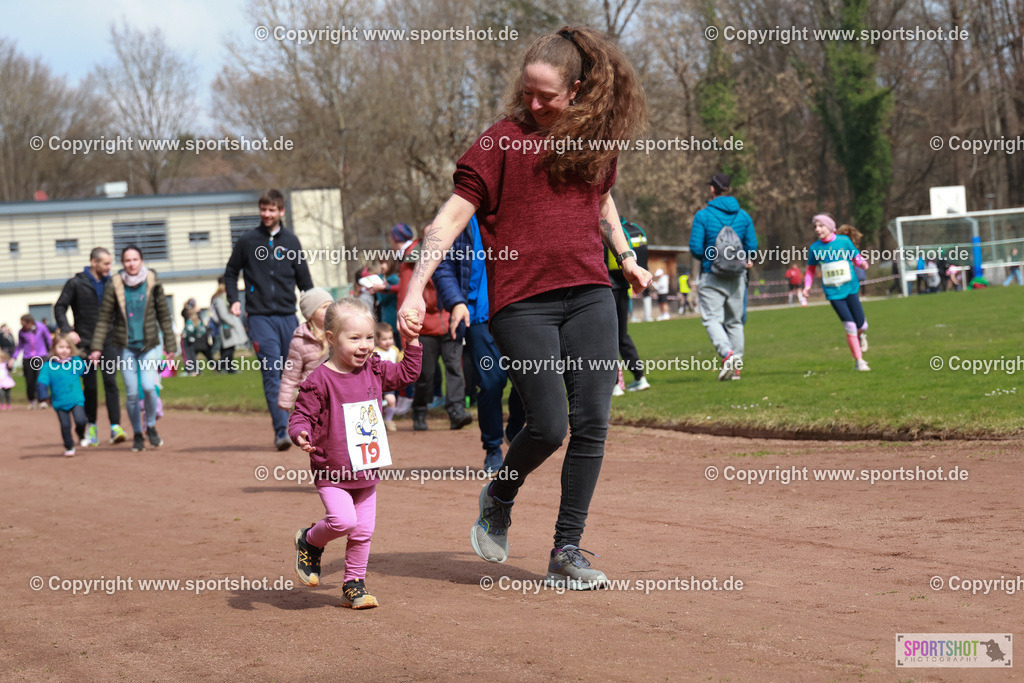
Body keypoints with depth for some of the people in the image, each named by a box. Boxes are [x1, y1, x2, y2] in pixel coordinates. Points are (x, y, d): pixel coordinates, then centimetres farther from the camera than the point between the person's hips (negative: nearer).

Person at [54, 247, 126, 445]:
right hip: (85, 343, -2)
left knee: (111, 383, -8)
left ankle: (115, 427, -12)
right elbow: (59, 307, 0)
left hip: (108, 343, 2)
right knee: (90, 386, 3)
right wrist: (67, 330, -13)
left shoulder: (110, 284, 10)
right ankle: (91, 427, 16)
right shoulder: (76, 284, -1)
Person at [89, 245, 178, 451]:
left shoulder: (153, 283, -1)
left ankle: (151, 427, 9)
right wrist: (96, 347, -3)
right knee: (131, 393, -1)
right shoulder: (115, 285, -3)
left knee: (148, 386, -16)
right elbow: (104, 318, 1)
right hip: (125, 346, 0)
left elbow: (164, 316, 6)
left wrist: (170, 345, 5)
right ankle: (137, 435, 16)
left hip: (149, 345, 0)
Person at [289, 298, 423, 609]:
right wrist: (301, 434, -34)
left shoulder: (374, 371, 5)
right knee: (343, 520, -22)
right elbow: (301, 415, -13)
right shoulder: (320, 381, -14)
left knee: (363, 531, 6)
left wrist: (412, 341, 9)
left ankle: (354, 584, 22)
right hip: (332, 473, -6)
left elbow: (407, 373, 19)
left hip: (367, 472, 6)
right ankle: (309, 542, 8)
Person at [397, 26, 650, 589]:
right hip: (521, 302, -5)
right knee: (548, 426, -10)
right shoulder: (502, 140, -3)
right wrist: (416, 288, -19)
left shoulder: (595, 139, 11)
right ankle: (499, 497, 23)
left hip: (590, 295, 5)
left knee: (592, 424, -3)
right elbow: (453, 214, -9)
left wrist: (626, 258, 32)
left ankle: (566, 553, 7)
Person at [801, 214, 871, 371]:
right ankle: (859, 361, 0)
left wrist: (861, 262, -12)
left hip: (850, 288, 1)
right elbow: (811, 269, 13)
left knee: (861, 324, -2)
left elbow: (856, 257, 10)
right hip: (833, 292, -1)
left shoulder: (844, 241, 0)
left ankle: (861, 334, 38)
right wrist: (807, 286, -1)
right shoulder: (815, 248, 2)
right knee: (850, 326, -10)